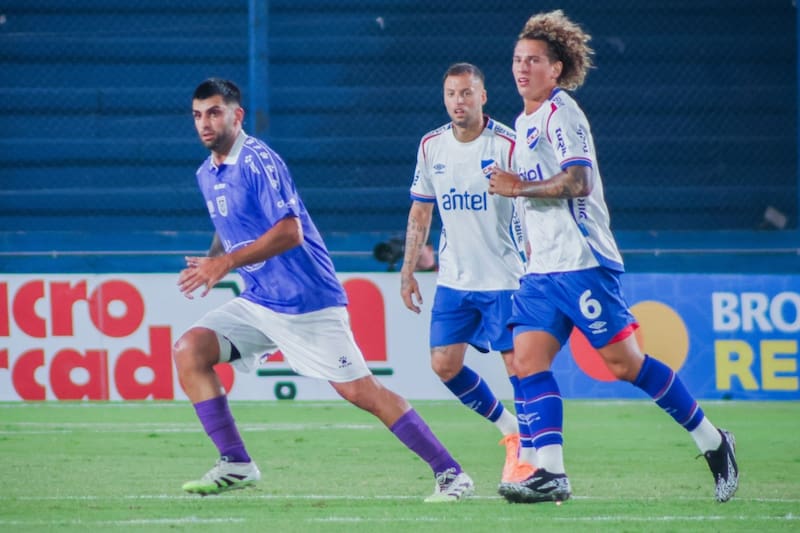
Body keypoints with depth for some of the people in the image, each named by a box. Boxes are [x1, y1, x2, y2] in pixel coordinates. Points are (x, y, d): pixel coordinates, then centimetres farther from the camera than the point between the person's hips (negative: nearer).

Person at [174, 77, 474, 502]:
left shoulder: (258, 161, -16)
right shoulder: (207, 174, 10)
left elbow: (289, 232, -24)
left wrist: (226, 262, -27)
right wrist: (210, 263, 10)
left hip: (307, 303, -8)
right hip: (257, 303, 8)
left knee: (360, 391, -10)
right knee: (189, 350, -9)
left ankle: (451, 474, -2)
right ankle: (236, 465, -5)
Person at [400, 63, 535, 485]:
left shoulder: (507, 145, -13)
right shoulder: (431, 146, 4)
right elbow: (420, 212, 13)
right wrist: (408, 272, 10)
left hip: (504, 277, -6)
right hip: (454, 279, 6)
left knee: (517, 362, -8)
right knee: (444, 365, 3)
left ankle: (528, 457, 4)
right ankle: (510, 429, 23)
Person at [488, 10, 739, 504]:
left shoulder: (560, 112, -9)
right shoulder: (525, 121, 20)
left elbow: (578, 182, -20)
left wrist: (520, 187, -12)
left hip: (582, 262, -9)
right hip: (543, 269, 9)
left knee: (623, 361, -7)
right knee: (528, 360, -6)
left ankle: (712, 441, 6)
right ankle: (550, 472, -12)